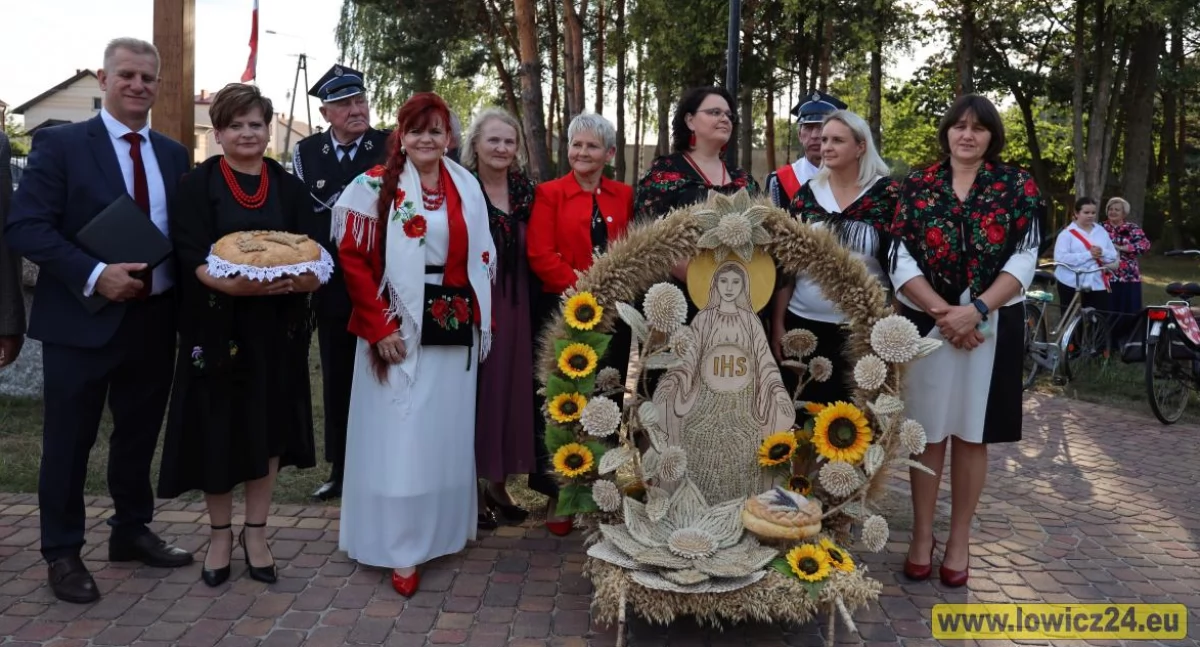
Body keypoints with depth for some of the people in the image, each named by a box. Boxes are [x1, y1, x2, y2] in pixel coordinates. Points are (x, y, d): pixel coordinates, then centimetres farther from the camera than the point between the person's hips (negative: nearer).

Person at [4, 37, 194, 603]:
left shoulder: (173, 154, 9)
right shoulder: (60, 144, -6)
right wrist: (94, 275, -22)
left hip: (154, 319, 5)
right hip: (83, 320, -5)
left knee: (140, 434, 17)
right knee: (68, 441, 7)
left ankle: (131, 531, 35)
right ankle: (62, 552, 24)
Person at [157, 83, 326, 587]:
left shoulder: (289, 187, 8)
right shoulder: (197, 185, 0)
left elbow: (311, 252, 3)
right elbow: (190, 257, -10)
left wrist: (307, 278, -20)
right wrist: (232, 284, -29)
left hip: (277, 329, 2)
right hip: (217, 326, -2)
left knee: (269, 426, 7)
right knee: (218, 428, 4)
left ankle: (255, 532, 22)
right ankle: (220, 534, 22)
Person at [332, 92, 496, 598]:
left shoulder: (467, 187, 8)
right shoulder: (376, 186, -4)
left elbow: (481, 258, 13)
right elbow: (352, 258, -8)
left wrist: (481, 318, 5)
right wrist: (378, 327, -13)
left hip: (455, 331, 4)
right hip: (399, 330, -4)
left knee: (447, 434, 12)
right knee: (399, 437, 0)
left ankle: (442, 530, 29)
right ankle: (402, 549, 11)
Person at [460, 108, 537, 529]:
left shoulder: (525, 193, 8)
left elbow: (533, 255, 10)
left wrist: (532, 307, 3)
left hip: (515, 308, 5)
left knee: (510, 390, 11)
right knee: (474, 391, 2)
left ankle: (498, 483, 25)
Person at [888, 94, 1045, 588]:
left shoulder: (1017, 185, 3)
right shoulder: (917, 185, 3)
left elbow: (1024, 259, -4)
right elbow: (901, 261, -3)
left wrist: (975, 310, -17)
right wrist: (945, 311, -15)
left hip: (992, 328, 0)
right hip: (927, 326, 0)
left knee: (971, 434, 7)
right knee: (927, 432, 6)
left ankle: (959, 540, 21)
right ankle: (922, 535, 20)